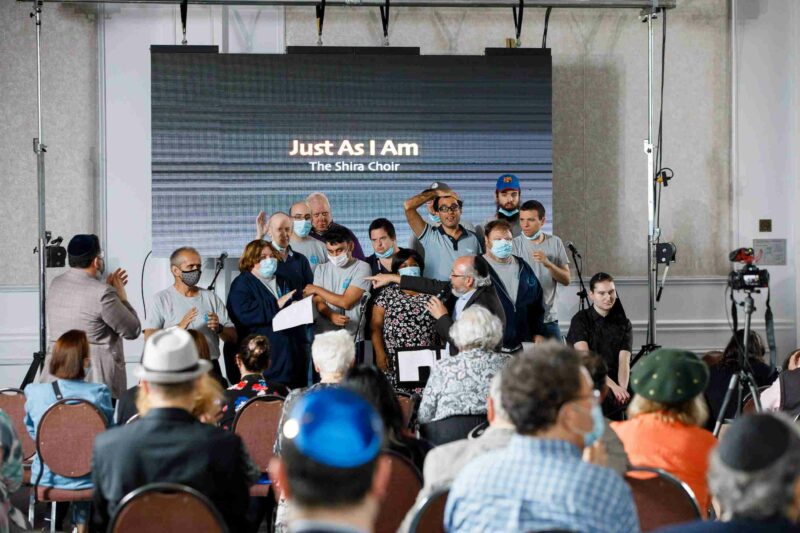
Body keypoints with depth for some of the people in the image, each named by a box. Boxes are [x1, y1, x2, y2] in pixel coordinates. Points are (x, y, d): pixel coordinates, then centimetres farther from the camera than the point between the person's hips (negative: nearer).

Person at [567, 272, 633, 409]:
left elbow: (624, 361, -2)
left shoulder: (624, 324, 10)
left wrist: (622, 388, -24)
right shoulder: (580, 320, 0)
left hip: (615, 381, 3)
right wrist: (614, 386, -27)